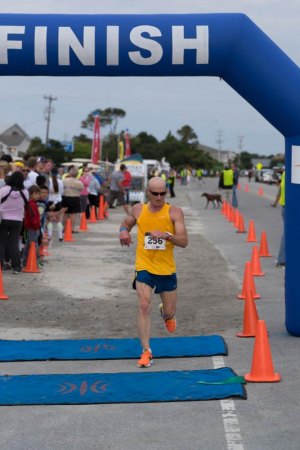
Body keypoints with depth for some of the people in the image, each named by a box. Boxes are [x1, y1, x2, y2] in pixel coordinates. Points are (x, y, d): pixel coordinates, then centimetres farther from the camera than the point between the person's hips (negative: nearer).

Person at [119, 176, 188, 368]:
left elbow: (184, 241, -14)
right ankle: (146, 351, -10)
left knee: (170, 312, 13)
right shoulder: (138, 210, -1)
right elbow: (126, 223, 19)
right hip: (144, 267, 0)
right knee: (144, 306, -16)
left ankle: (166, 315, 52)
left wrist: (166, 235, -32)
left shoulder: (174, 212, -9)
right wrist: (124, 231, -5)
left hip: (167, 269, 0)